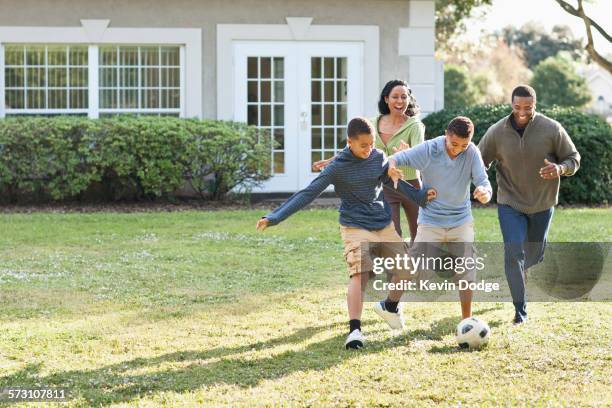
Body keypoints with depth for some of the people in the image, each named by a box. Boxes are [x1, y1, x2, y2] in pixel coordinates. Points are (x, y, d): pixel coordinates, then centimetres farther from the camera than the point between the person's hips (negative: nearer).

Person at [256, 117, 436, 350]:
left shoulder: (379, 157, 0)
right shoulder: (338, 167, -14)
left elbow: (392, 181, 19)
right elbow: (308, 194, -15)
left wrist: (421, 197, 12)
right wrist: (275, 217, -21)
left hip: (384, 225, 6)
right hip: (356, 228, -6)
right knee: (360, 274, -23)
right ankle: (354, 330, -25)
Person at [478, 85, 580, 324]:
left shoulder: (552, 129, -13)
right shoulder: (497, 132, -12)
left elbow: (573, 158, -4)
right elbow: (479, 162, 0)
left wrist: (560, 169, -26)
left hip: (542, 204, 1)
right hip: (510, 203, -1)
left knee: (533, 255, 16)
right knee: (513, 254, -14)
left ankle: (521, 270, 54)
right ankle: (520, 310, -7)